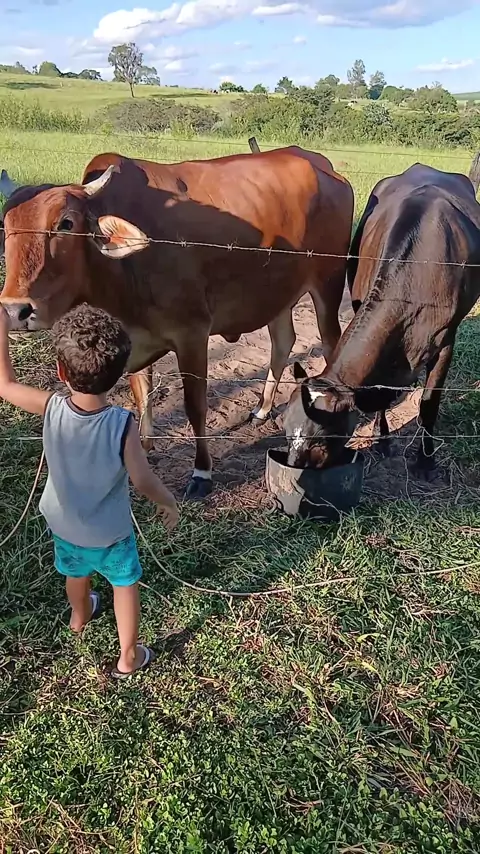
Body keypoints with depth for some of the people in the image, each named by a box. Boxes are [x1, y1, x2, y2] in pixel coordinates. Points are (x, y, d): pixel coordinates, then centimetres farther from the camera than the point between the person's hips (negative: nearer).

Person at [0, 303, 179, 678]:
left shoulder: (52, 408, -26)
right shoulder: (122, 423, -33)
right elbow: (143, 481, -26)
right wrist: (170, 504, -7)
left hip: (63, 524, 4)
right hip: (110, 531, -3)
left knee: (77, 572, 34)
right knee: (126, 583, 23)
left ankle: (80, 616, 64)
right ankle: (128, 657, 37)